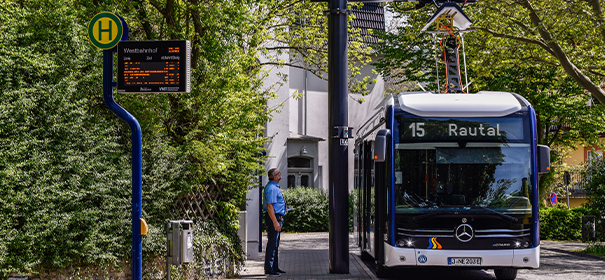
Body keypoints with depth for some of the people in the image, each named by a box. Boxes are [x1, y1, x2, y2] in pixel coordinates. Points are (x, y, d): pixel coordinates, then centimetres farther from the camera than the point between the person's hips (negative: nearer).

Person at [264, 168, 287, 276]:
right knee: (272, 244, -9)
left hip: (276, 217, 11)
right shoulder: (272, 188, -18)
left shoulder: (274, 186, 16)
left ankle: (275, 267, 21)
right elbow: (269, 206, -24)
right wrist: (275, 222, -27)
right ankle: (269, 269, -8)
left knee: (275, 243, 15)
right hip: (273, 217, -11)